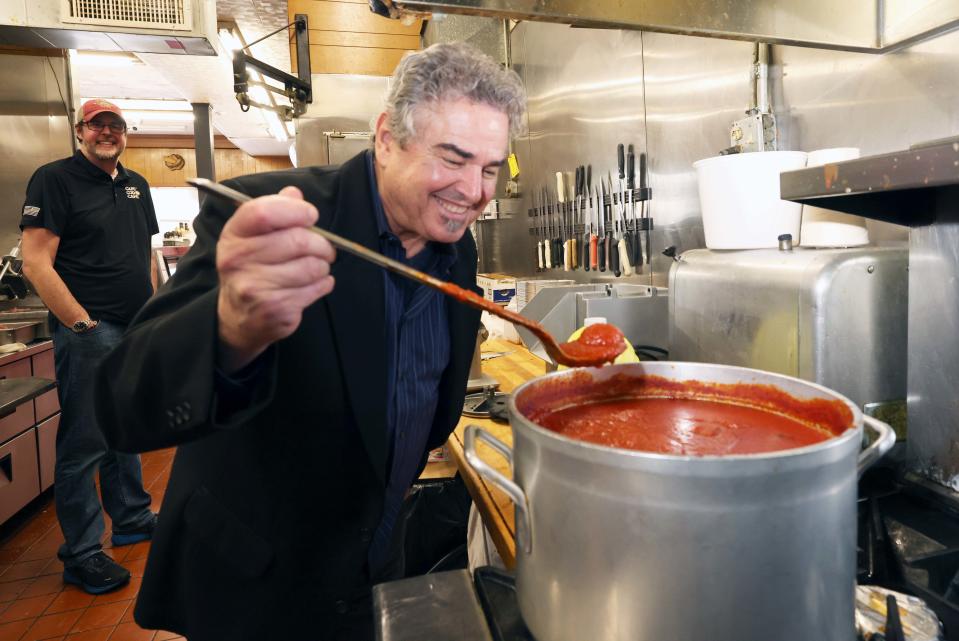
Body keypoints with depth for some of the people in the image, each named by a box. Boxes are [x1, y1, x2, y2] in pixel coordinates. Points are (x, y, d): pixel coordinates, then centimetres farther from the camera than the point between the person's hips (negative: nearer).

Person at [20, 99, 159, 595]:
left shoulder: (136, 185, 15)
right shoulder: (54, 179, -6)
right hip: (89, 332, -7)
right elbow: (36, 263, -13)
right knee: (84, 443, 0)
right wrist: (81, 323, -17)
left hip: (137, 331, 7)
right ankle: (81, 555, 12)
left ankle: (132, 519, 32)